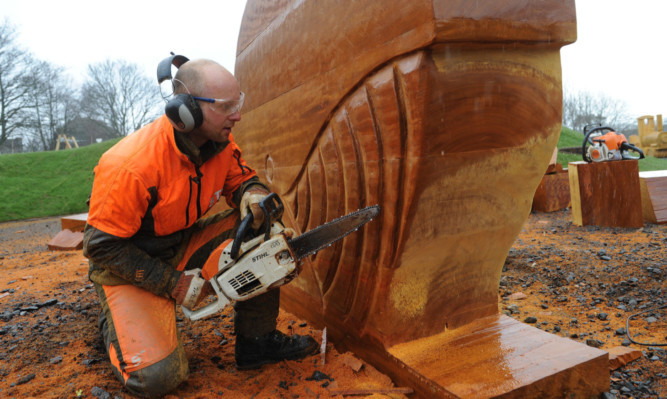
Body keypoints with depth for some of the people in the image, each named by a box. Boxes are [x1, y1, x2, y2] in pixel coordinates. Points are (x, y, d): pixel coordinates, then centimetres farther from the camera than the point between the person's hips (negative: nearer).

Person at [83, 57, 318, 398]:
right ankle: (115, 322, 15)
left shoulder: (220, 140, -12)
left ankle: (256, 342, 0)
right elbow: (103, 245, -23)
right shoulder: (132, 165, -32)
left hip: (184, 243, 7)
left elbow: (240, 176, 5)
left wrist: (253, 192, -22)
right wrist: (173, 283, -22)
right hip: (128, 266, -6)